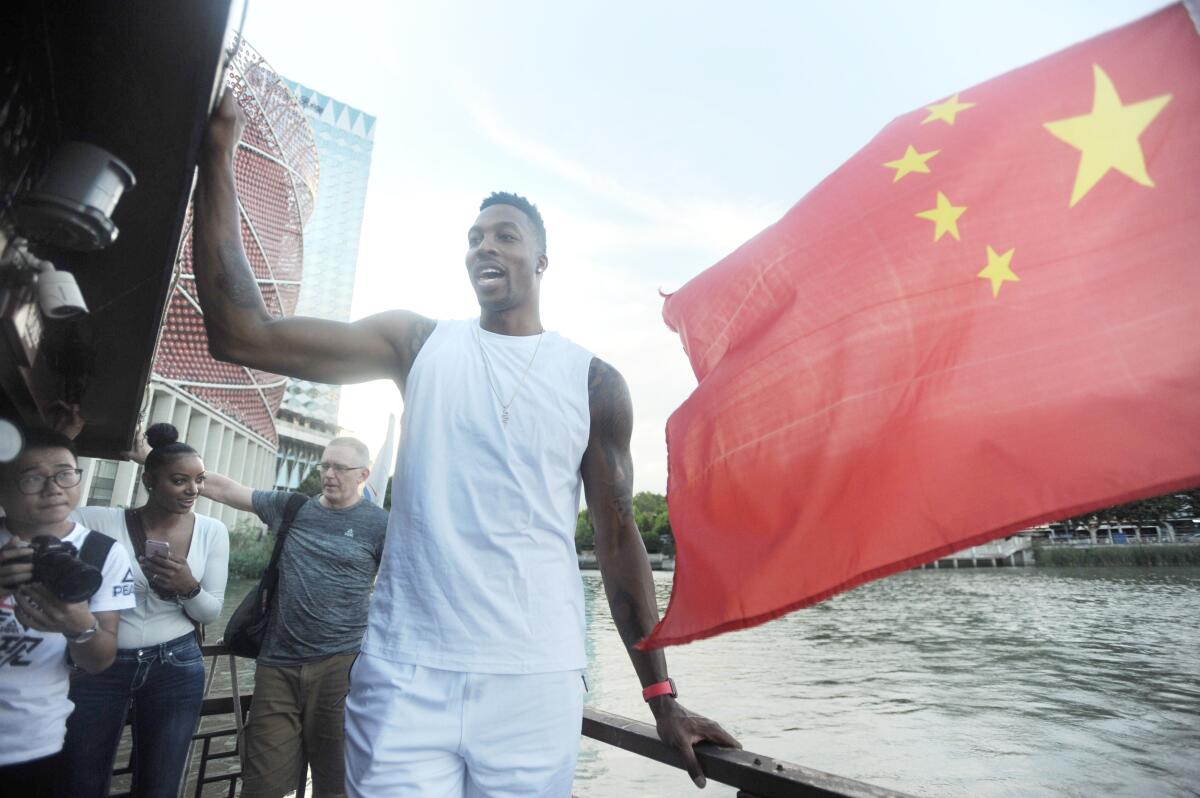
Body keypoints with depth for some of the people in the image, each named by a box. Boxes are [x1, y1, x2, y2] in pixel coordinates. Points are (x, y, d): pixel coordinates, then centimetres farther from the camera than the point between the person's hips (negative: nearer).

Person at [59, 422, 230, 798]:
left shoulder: (212, 531, -4)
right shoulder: (100, 522, -11)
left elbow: (212, 612, -1)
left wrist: (189, 587, -19)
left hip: (176, 669, 2)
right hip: (99, 666, -1)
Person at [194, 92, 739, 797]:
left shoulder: (594, 382, 2)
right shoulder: (420, 346, 4)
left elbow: (619, 538, 3)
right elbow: (244, 337, -4)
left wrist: (662, 697, 3)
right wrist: (217, 158, -7)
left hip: (535, 685, 0)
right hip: (404, 679, 1)